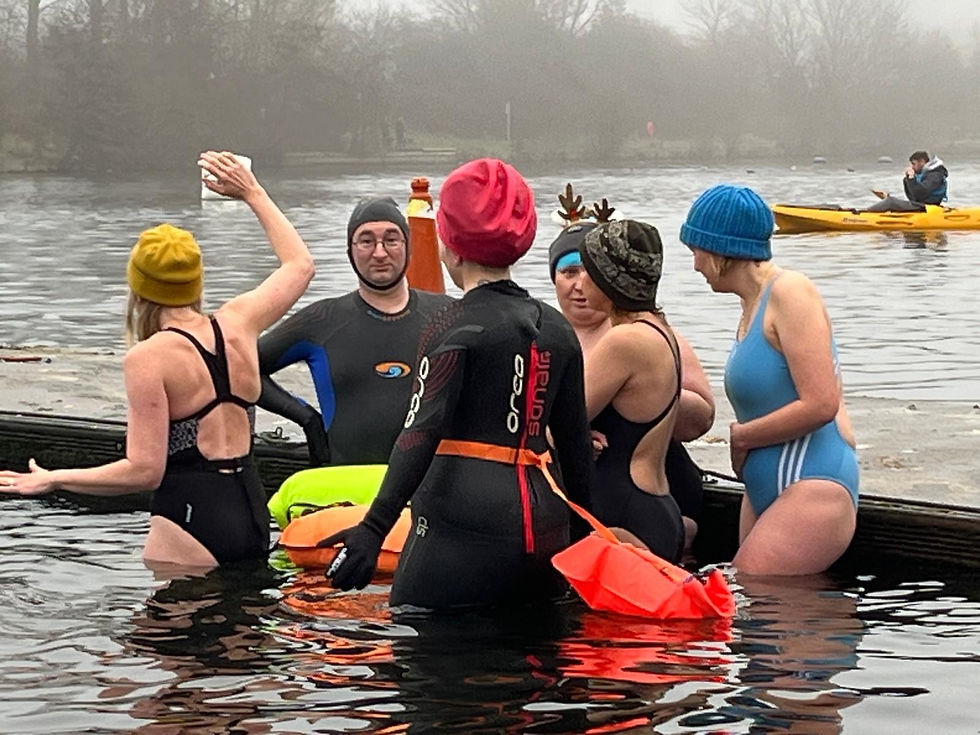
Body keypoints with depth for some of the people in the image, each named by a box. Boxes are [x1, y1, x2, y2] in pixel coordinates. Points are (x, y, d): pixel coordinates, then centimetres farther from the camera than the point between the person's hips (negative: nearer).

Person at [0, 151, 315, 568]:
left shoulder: (149, 358, -10)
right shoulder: (237, 323, 7)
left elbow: (143, 471, -13)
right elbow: (300, 265, 27)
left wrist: (53, 480, -4)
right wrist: (253, 193, 35)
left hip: (189, 518, -7)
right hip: (253, 514, 7)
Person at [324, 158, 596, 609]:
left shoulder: (454, 326, -6)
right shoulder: (557, 329, 14)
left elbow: (422, 432, -18)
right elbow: (576, 444, 17)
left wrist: (374, 529, -24)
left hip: (462, 524, -7)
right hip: (542, 527, 7)